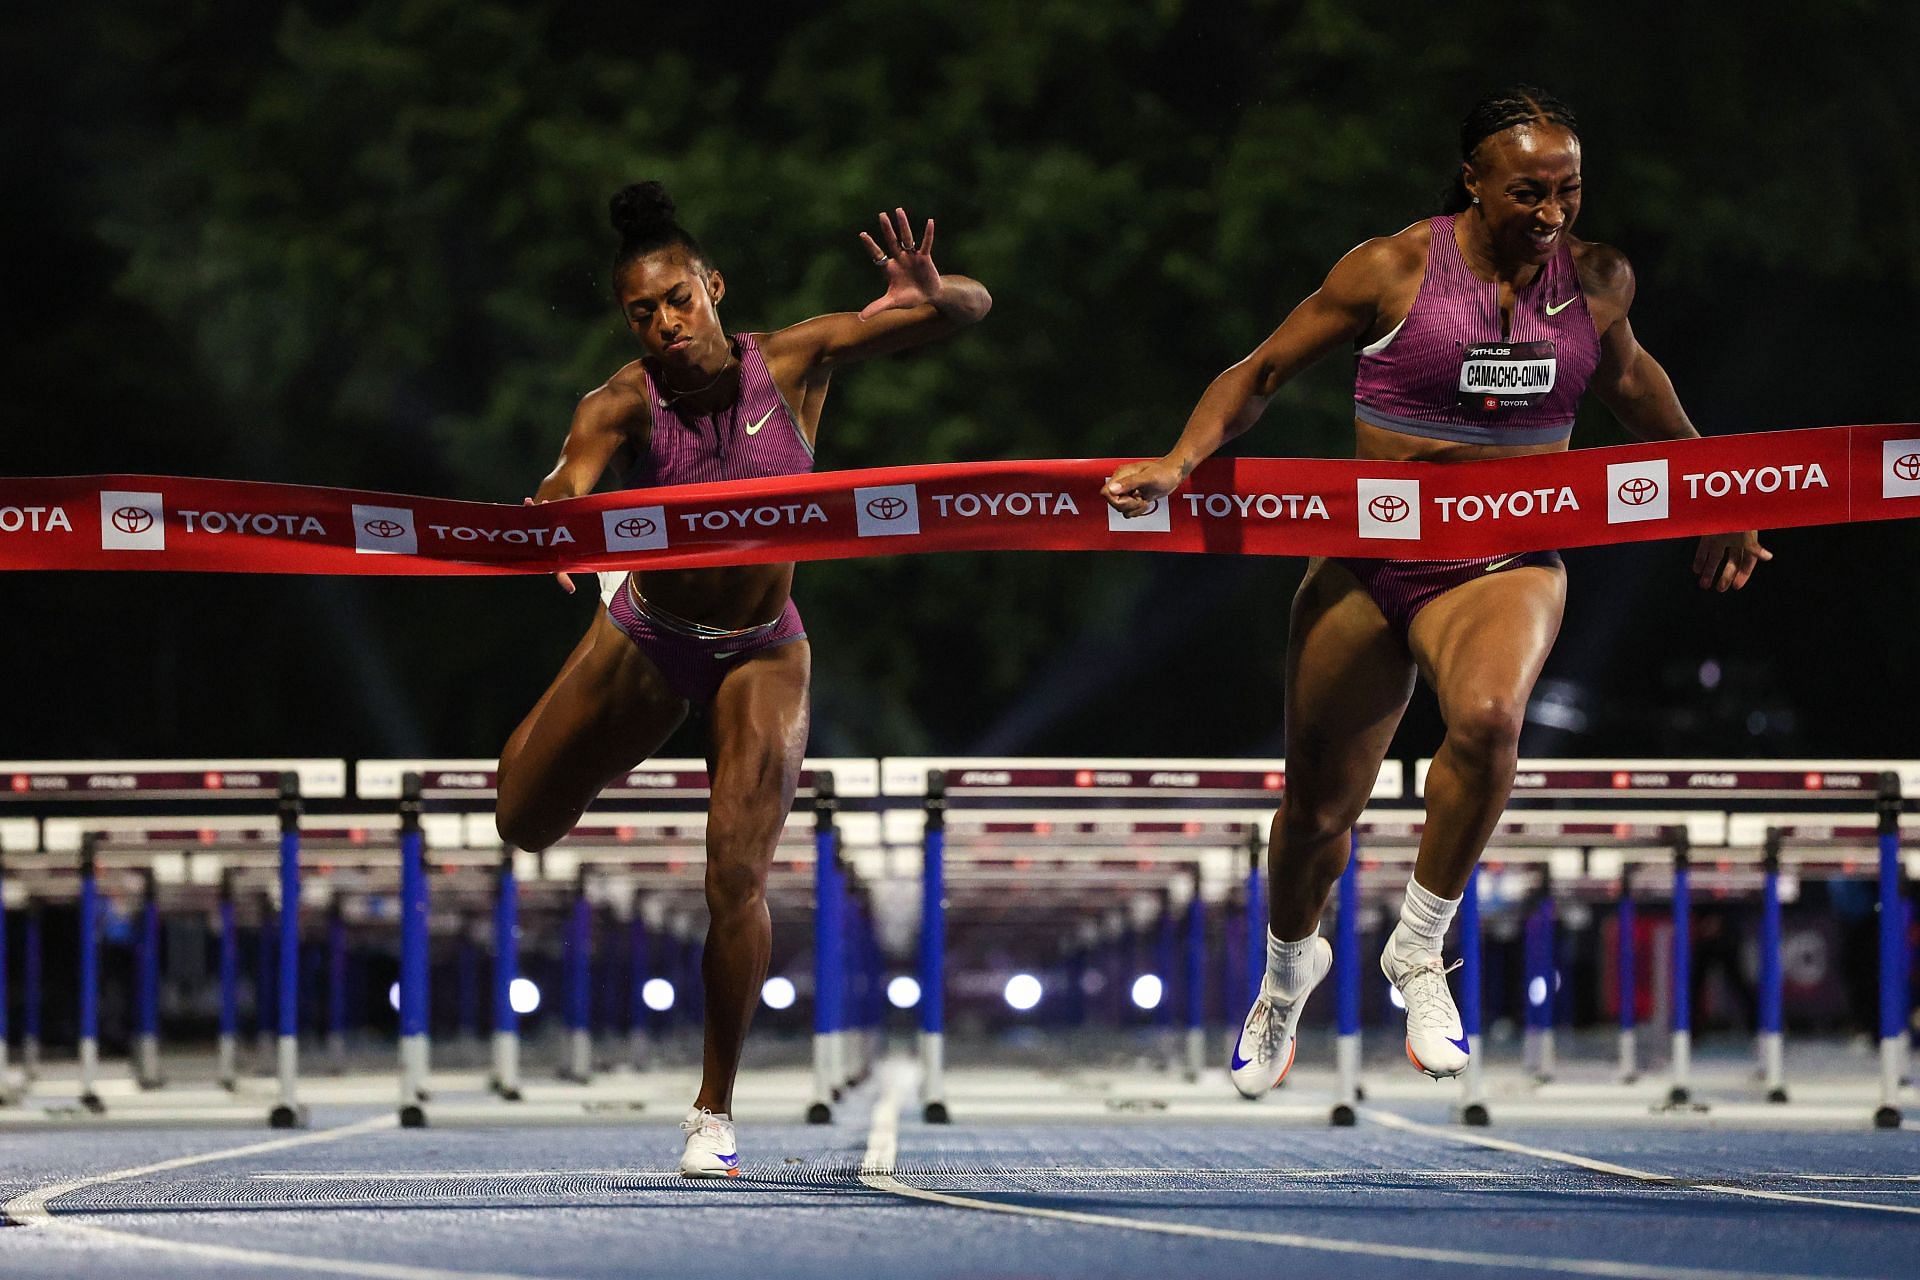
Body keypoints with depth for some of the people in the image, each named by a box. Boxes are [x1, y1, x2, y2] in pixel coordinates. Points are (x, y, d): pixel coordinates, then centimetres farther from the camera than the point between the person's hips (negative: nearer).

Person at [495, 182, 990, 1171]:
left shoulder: (794, 362, -19)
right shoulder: (624, 404, -23)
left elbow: (972, 310, -18)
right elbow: (565, 485, -44)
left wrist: (932, 296, -42)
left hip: (761, 653, -1)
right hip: (646, 640, 1)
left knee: (737, 871, -16)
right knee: (527, 825, 14)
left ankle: (714, 1113, 2)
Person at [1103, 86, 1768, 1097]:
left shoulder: (1597, 280, -2)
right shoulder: (1393, 270, -11)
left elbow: (1625, 375, 21)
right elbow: (1261, 372, -1)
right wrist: (1180, 462, -17)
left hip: (1507, 567, 0)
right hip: (1370, 565, 0)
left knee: (1489, 717, -34)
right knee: (1318, 806, 10)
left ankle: (1420, 948, -13)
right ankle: (1289, 965, 45)